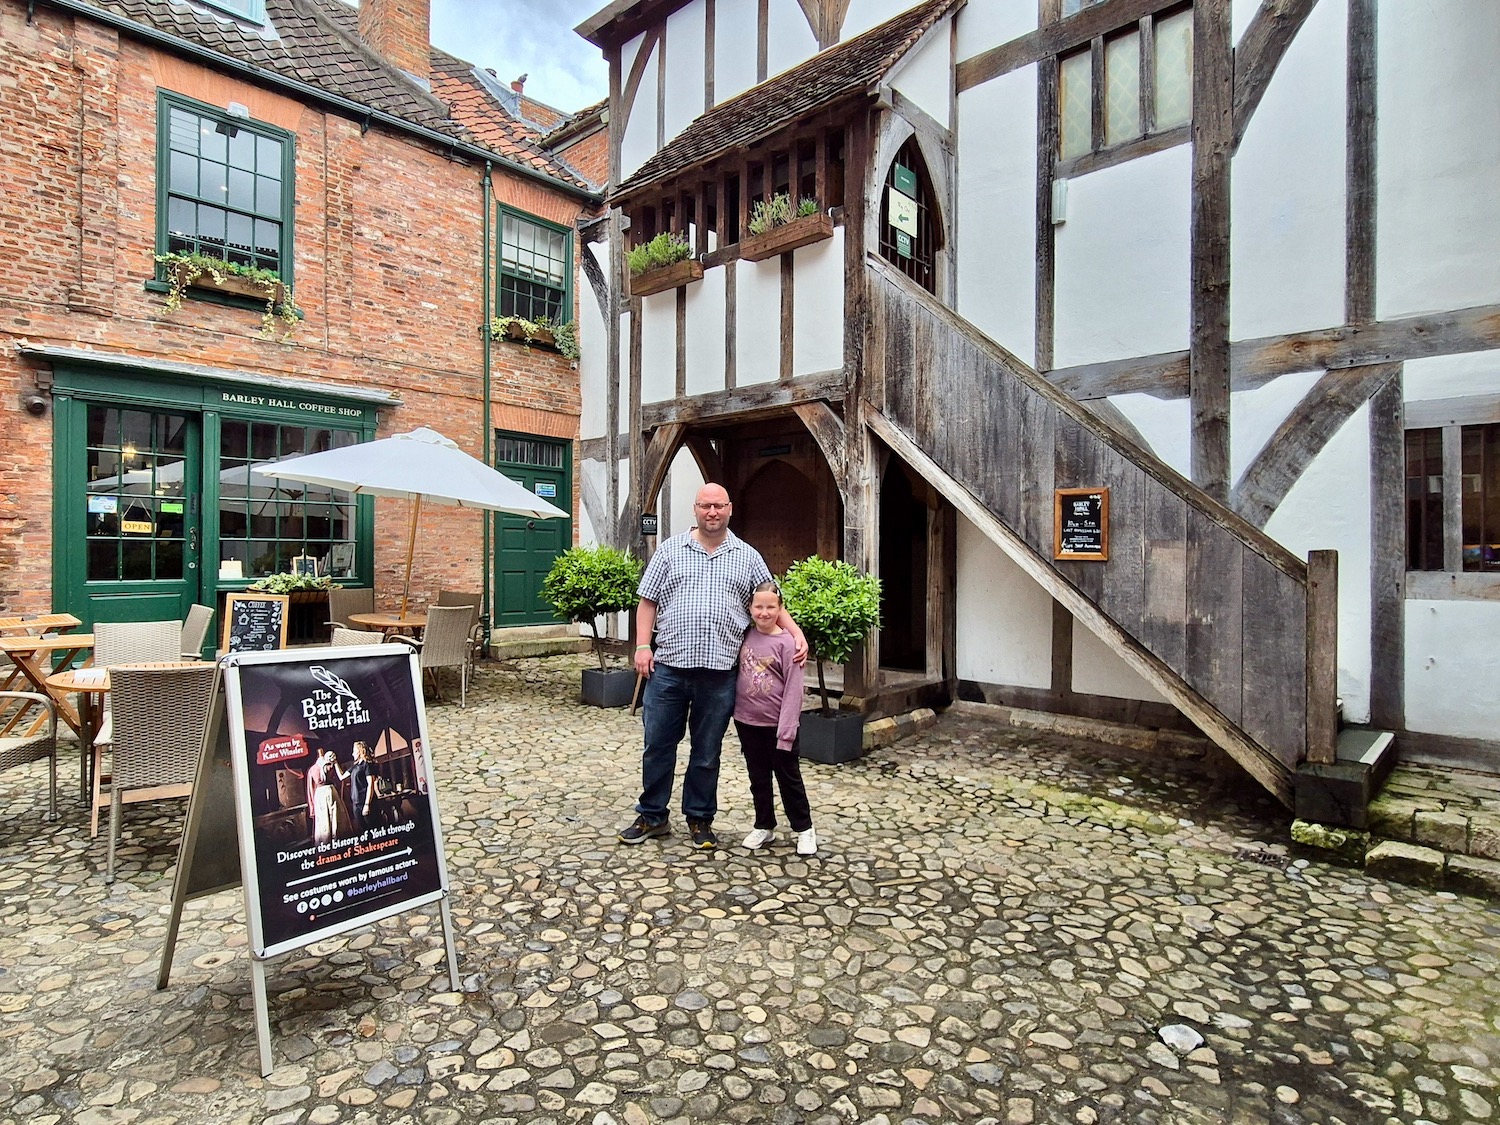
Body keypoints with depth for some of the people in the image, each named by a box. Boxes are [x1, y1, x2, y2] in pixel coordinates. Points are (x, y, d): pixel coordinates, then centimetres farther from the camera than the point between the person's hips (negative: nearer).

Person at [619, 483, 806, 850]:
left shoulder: (748, 557, 9)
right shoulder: (670, 550, 7)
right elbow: (648, 601, 6)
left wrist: (797, 635, -5)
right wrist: (643, 646, -4)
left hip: (718, 671, 0)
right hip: (668, 667, 0)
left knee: (707, 751, 11)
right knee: (658, 745, 8)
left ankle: (700, 819, 27)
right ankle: (652, 816, 25)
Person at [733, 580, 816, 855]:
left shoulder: (786, 642, -13)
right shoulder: (745, 636, 1)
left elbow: (793, 690, -14)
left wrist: (786, 730, -16)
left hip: (777, 724, -4)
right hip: (747, 721, 4)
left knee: (789, 777, 9)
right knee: (758, 778, 16)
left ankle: (804, 829, 24)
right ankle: (764, 826, 31)